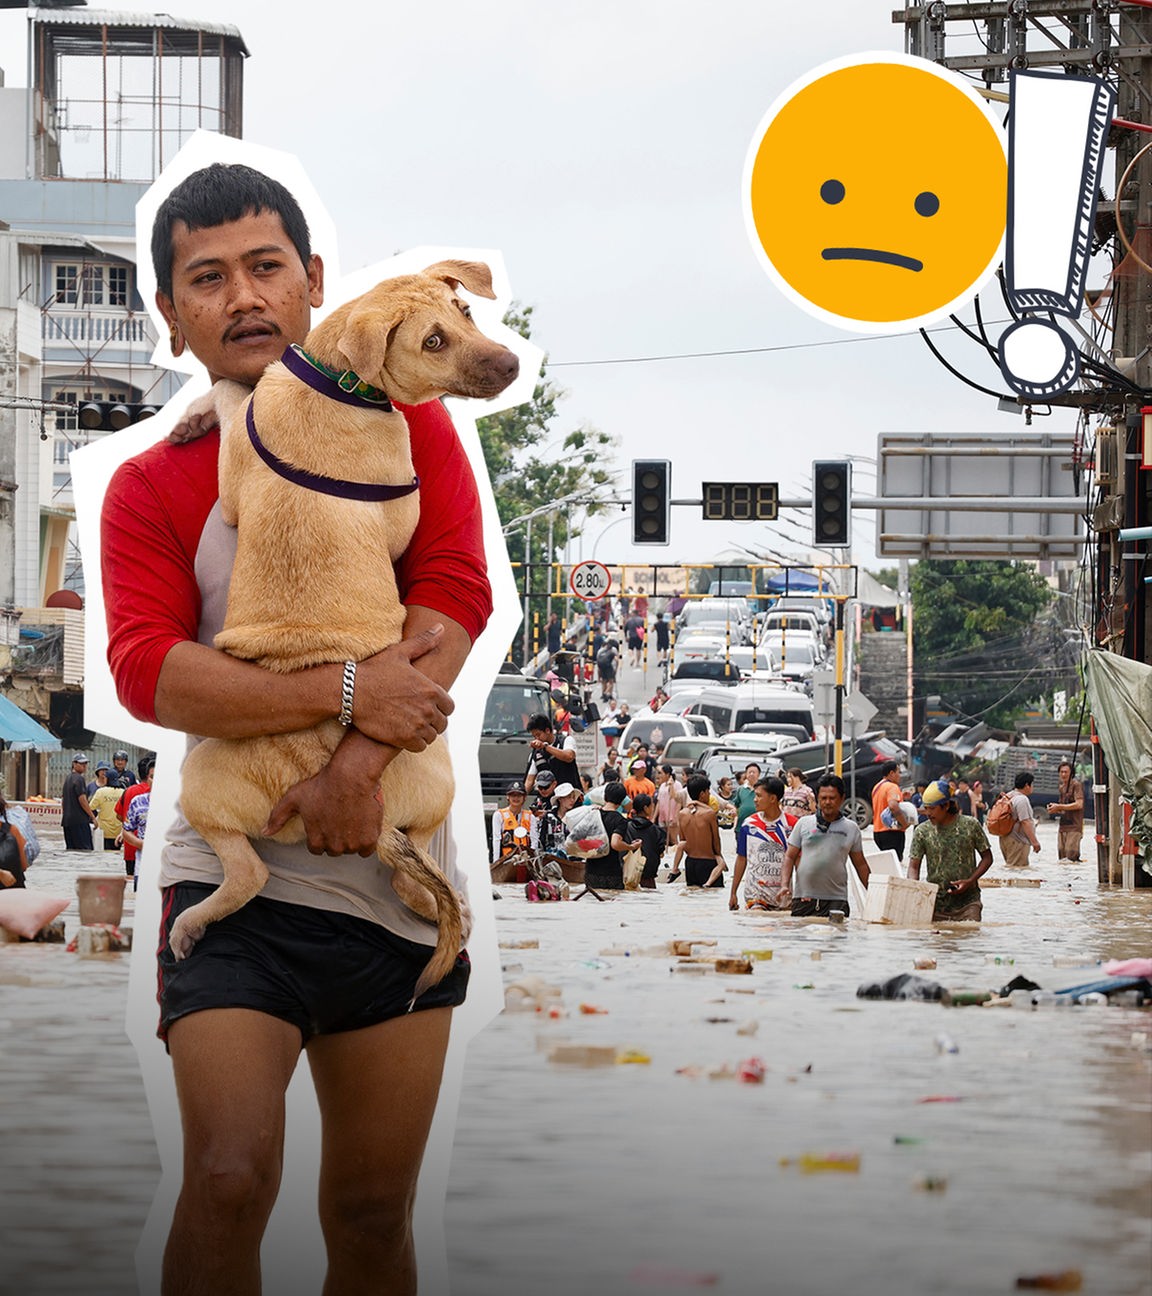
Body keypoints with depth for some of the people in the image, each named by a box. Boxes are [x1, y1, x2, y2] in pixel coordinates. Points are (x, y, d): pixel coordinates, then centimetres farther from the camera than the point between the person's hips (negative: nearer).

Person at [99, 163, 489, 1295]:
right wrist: (348, 695, -23)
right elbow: (149, 673, -12)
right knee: (229, 1180, -18)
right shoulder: (151, 487, 3)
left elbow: (454, 599, -5)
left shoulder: (403, 423, 8)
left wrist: (361, 761, -20)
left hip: (394, 871, 2)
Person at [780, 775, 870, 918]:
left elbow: (860, 865, 15)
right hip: (803, 899, 1)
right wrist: (784, 885, -5)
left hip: (836, 901, -1)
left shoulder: (851, 829, 10)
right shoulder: (804, 823, 10)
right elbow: (789, 857, 9)